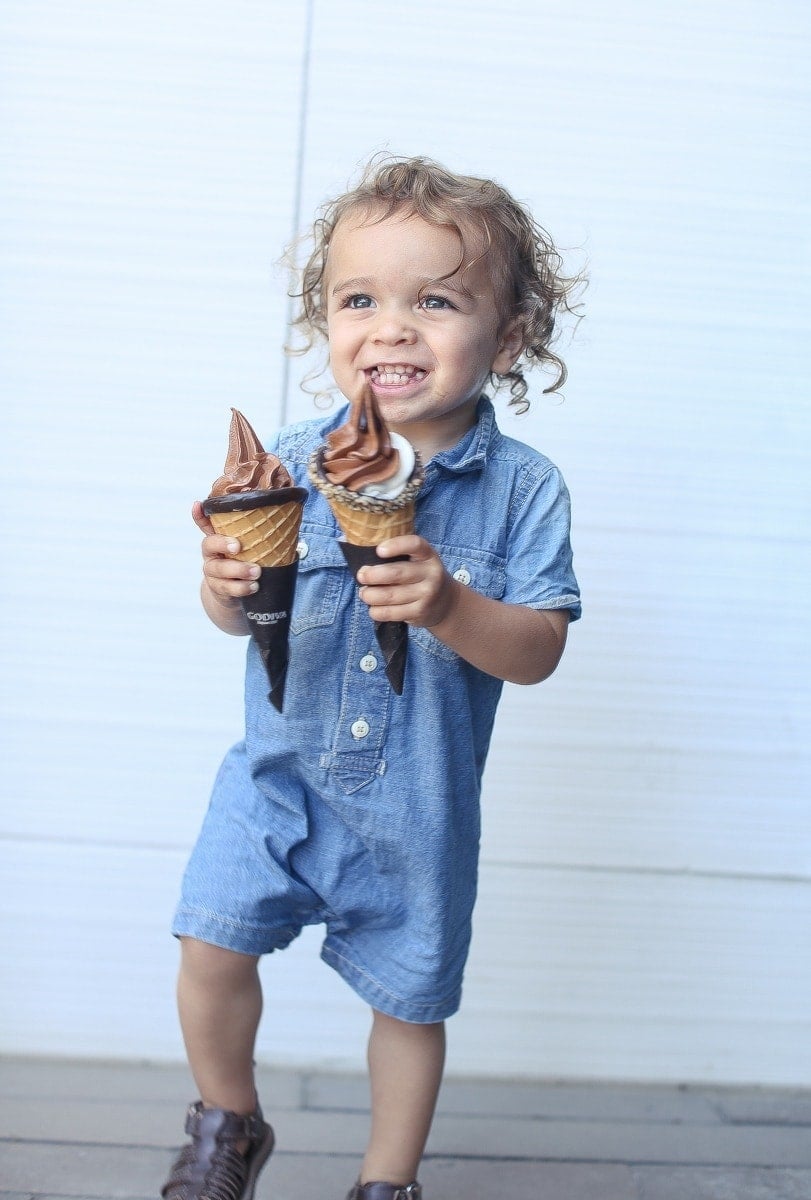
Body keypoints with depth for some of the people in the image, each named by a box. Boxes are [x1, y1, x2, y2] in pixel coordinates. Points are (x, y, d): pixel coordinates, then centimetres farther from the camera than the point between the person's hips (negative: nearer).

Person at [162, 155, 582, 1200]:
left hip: (419, 810, -1)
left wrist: (449, 605, -34)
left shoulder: (522, 488, -12)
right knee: (212, 945, -3)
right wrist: (227, 587, -25)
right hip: (278, 777, 1)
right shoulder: (292, 463, -8)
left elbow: (539, 649, -15)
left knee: (409, 998, 13)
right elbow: (237, 617, -1)